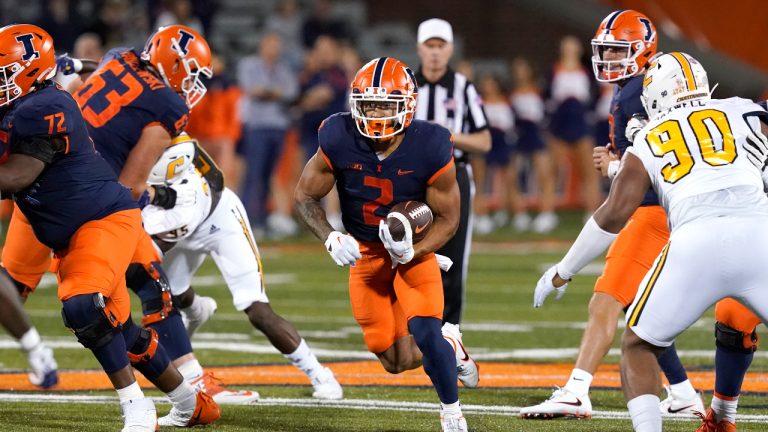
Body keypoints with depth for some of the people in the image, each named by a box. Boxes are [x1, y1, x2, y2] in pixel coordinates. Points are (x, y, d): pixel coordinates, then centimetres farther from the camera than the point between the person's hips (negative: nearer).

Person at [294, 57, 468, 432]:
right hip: (365, 253, 2)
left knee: (425, 333, -23)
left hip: (414, 249, -2)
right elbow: (305, 196, -8)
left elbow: (447, 218, -12)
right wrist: (330, 239, -26)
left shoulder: (430, 150, -24)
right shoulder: (338, 141, -22)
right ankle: (448, 345, 37)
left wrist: (413, 252, -29)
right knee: (398, 362, 1)